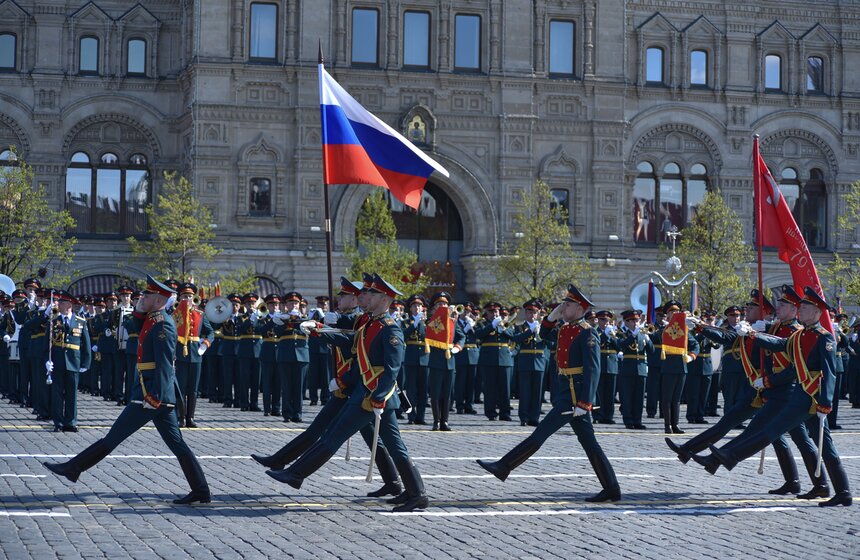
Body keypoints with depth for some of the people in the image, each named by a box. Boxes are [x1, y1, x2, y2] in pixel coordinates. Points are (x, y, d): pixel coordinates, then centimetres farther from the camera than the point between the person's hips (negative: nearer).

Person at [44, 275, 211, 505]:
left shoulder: (162, 324, -14)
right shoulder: (154, 320, 15)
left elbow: (164, 363, -21)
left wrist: (154, 396, -24)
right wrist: (139, 312, 10)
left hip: (151, 393, -10)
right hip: (161, 396, 10)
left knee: (114, 437, -1)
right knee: (176, 444, 7)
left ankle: (73, 468, 8)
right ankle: (201, 491, 5)